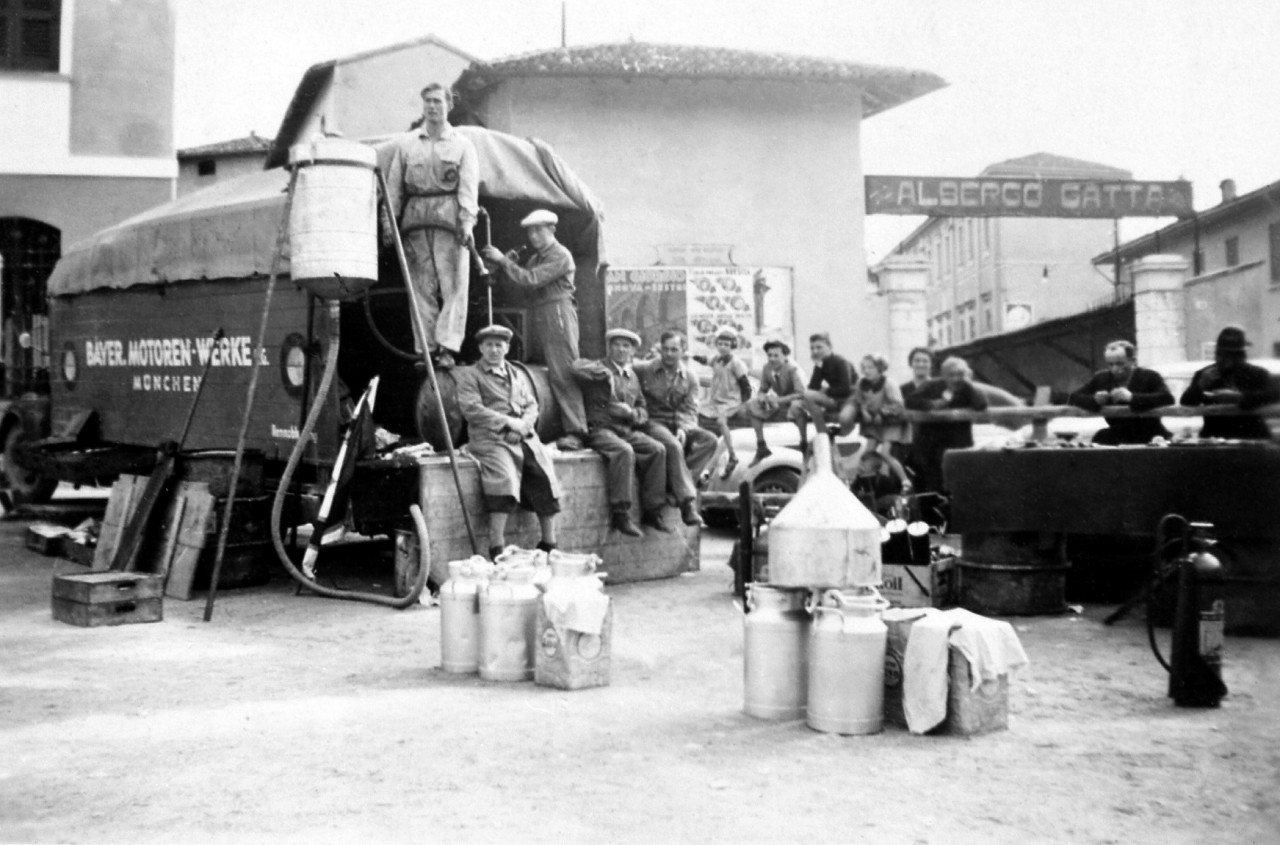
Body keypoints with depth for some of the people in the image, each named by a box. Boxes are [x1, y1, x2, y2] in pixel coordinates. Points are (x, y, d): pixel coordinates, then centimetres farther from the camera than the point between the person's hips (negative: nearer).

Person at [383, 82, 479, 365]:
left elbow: (469, 188, 1)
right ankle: (426, 349, 0)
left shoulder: (462, 145, 12)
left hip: (449, 218, -1)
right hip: (415, 220, 2)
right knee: (421, 287, -1)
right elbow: (393, 185, 13)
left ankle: (448, 347, -11)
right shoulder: (404, 143, 16)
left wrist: (467, 222, -13)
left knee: (454, 285, -9)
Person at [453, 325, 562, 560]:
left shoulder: (518, 375, 25)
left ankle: (549, 545, -9)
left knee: (545, 474, -18)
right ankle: (497, 550, -29)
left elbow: (532, 406, 17)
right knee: (504, 477, -31)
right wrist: (508, 422, -11)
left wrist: (523, 425, -6)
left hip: (524, 437, 5)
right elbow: (471, 409, -5)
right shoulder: (469, 375, 9)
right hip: (490, 439, -5)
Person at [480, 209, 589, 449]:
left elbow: (531, 280, -16)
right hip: (537, 317, 9)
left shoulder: (561, 255, -7)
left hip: (558, 315, -9)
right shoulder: (536, 257, 21)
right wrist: (514, 262, -1)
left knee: (563, 374, -12)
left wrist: (502, 260, -13)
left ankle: (575, 432, -13)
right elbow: (523, 279, 15)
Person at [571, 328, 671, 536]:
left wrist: (632, 413, 1)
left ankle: (651, 511, -11)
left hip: (628, 430, 6)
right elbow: (578, 367, -20)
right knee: (624, 451, -35)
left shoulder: (632, 376, 22)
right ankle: (620, 514, -31)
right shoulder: (599, 367, 4)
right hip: (600, 429, -6)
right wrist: (605, 373, -22)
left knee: (658, 449, -17)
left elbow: (643, 410, 23)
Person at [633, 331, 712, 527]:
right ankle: (688, 503, -34)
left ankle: (671, 481, -25)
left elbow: (690, 411, 3)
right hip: (651, 422, -5)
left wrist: (683, 429, -18)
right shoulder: (642, 370, 2)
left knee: (709, 440, -21)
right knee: (673, 446, -34)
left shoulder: (689, 379, 10)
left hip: (678, 425, 5)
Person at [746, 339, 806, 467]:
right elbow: (762, 389, 5)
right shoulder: (767, 368, -6)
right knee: (752, 405, -14)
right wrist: (761, 396, -20)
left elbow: (801, 394, -31)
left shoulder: (793, 370, -21)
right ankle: (761, 447, -8)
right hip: (779, 406, 5)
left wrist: (778, 400, -36)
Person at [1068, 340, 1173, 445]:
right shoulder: (1101, 378, 5)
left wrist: (1131, 397, -32)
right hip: (1118, 436, 2)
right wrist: (1095, 400, -19)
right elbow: (1073, 398, 1)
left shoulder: (1150, 377, -5)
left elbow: (1168, 399, -23)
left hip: (1149, 438, -2)